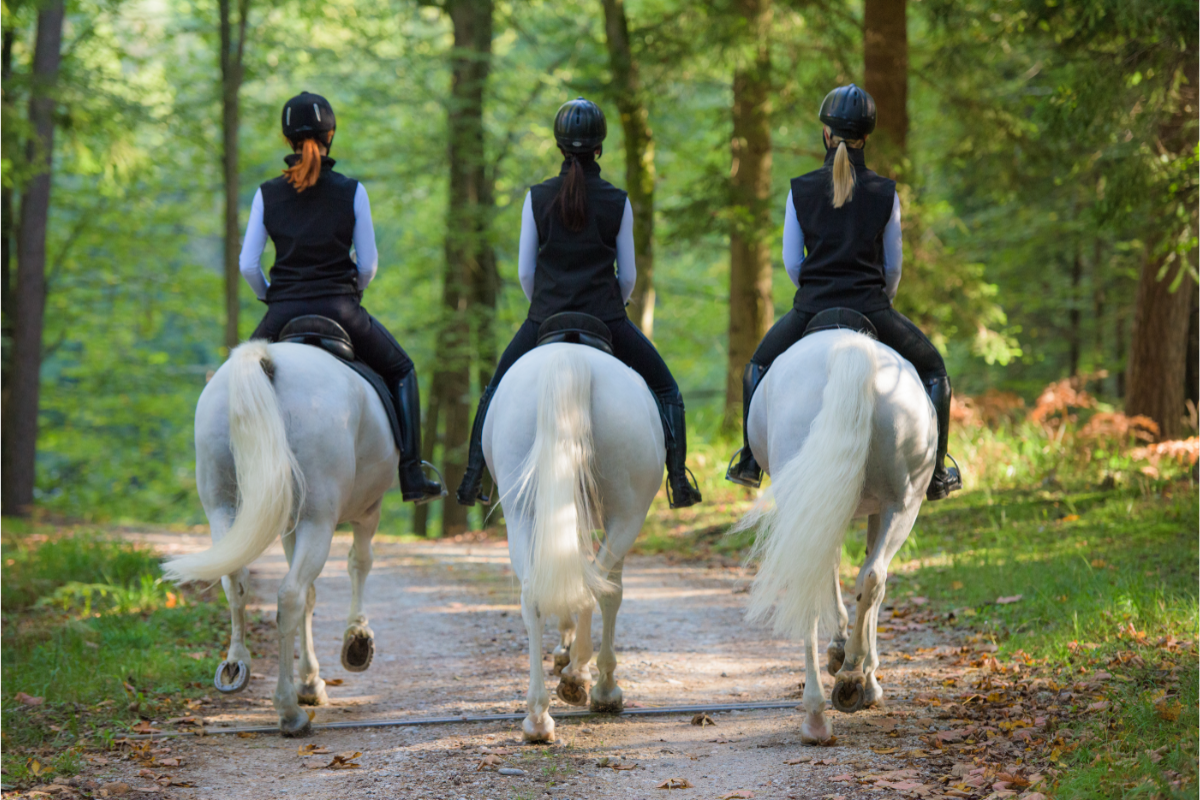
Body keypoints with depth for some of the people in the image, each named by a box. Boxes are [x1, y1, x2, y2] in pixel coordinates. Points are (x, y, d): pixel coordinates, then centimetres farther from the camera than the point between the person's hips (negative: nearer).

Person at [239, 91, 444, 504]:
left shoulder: (267, 194, 2)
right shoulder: (351, 192, -2)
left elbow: (247, 265, 1)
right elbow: (368, 264, 0)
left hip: (283, 314, 1)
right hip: (340, 308, -1)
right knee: (401, 371, 21)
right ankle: (411, 477, 11)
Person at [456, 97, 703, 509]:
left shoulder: (538, 197, -1)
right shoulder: (617, 202, -3)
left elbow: (525, 272, 3)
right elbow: (628, 275, 2)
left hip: (544, 318, 1)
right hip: (606, 319, -1)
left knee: (495, 392, 21)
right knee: (666, 391, 14)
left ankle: (472, 482, 14)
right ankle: (679, 483, 5)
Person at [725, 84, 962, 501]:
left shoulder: (800, 190, 0)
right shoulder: (885, 193, -1)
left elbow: (791, 262, 3)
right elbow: (893, 266, 5)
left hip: (810, 309, 1)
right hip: (871, 307, -1)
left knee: (758, 366, 28)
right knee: (933, 369, 20)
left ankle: (749, 461, 23)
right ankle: (935, 473, 14)